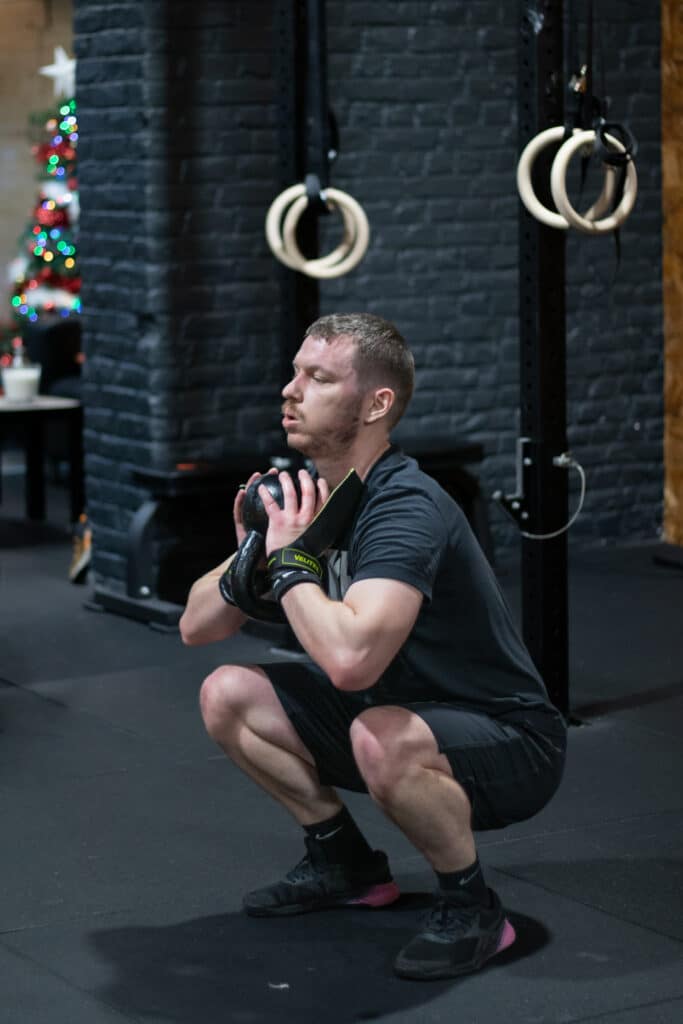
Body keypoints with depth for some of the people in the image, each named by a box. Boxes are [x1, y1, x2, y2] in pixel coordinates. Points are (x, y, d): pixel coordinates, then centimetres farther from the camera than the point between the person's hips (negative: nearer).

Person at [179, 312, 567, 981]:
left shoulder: (404, 508, -27)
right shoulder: (304, 493, 0)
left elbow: (350, 658, -44)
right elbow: (196, 627, 5)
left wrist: (289, 560, -27)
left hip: (511, 747, -9)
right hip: (401, 711, 9)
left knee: (383, 738, -39)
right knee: (226, 696, 3)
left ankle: (470, 909, -13)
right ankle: (344, 863, 18)